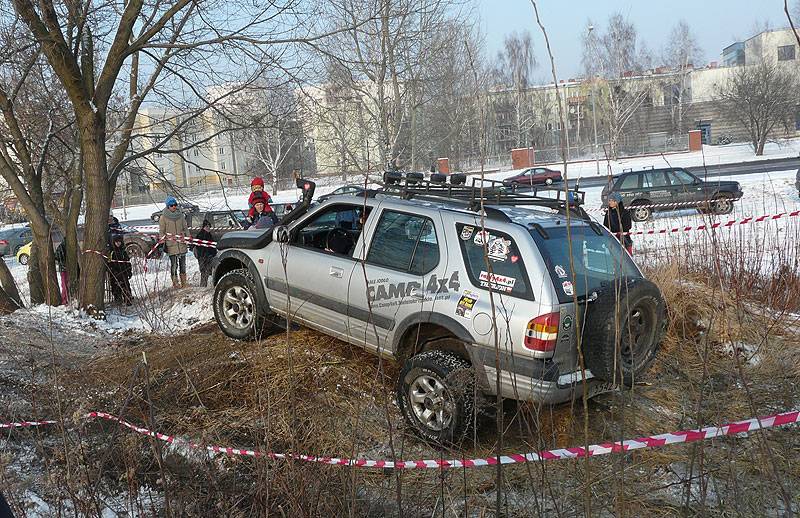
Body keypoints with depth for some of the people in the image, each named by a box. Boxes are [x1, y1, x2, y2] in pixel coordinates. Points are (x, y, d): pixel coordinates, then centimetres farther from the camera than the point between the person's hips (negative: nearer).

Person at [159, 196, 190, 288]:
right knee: (174, 264, -4)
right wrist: (162, 241, -7)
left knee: (183, 264, 8)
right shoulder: (163, 217, -1)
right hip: (171, 245, -4)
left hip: (182, 244, 4)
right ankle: (175, 283, 2)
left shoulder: (180, 215, 9)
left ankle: (184, 283, 16)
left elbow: (185, 228, 16)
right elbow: (161, 232, 2)